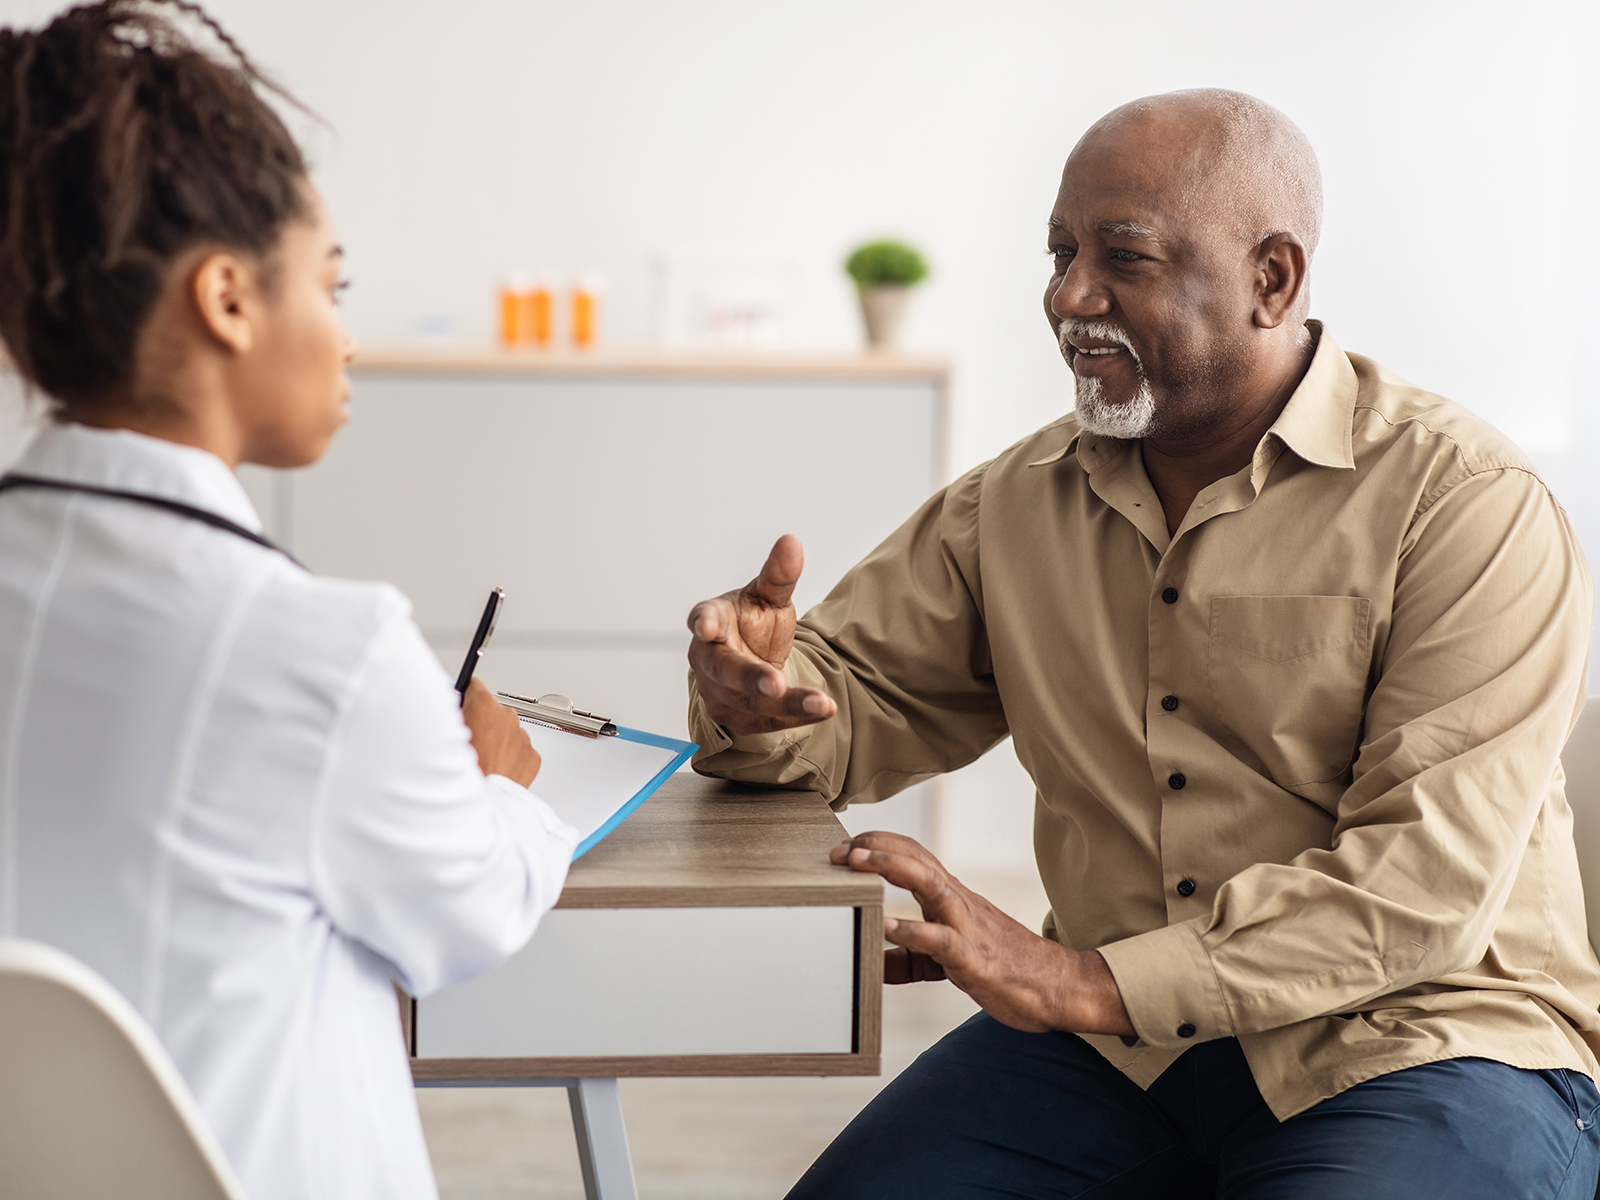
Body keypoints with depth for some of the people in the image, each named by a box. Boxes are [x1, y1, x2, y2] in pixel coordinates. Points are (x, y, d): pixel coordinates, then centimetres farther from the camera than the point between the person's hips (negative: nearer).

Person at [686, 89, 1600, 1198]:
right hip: (1111, 1053, 4)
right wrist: (756, 695, -16)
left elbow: (1429, 881, -19)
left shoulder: (1468, 503, -10)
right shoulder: (1015, 503, 9)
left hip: (1415, 1039, -4)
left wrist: (1089, 982, -26)